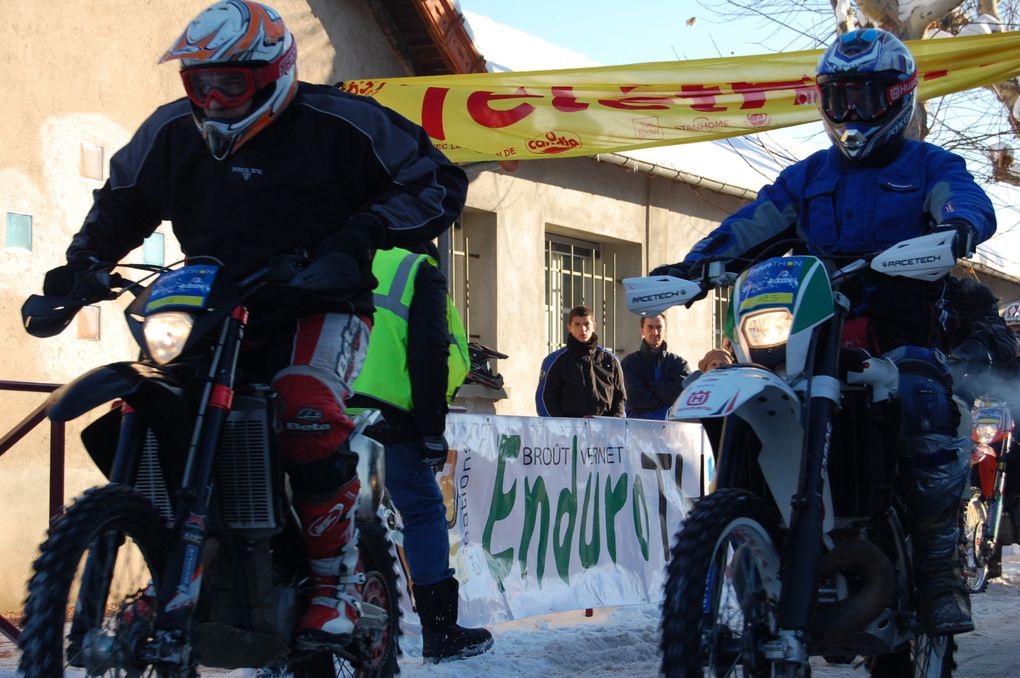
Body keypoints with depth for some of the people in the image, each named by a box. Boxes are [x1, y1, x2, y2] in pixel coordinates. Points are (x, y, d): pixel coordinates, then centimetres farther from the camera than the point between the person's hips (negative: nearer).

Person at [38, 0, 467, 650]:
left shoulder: (336, 124, -11)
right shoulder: (171, 133, 5)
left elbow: (439, 182, -8)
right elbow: (123, 201, 22)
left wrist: (364, 232, -23)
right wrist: (81, 265, 5)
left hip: (318, 303, -5)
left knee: (309, 415, -33)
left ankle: (337, 581, -18)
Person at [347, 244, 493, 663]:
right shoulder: (421, 271, 6)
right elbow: (429, 354, -5)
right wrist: (433, 430, -5)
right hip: (386, 414, -6)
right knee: (424, 512, 0)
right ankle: (441, 633, 0)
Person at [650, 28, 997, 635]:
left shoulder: (929, 166, 11)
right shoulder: (808, 177, 24)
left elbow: (968, 200, -10)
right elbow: (753, 226, 11)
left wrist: (957, 224, -36)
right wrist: (694, 264, -7)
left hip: (904, 327, -4)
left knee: (922, 404, -31)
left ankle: (940, 568, -26)